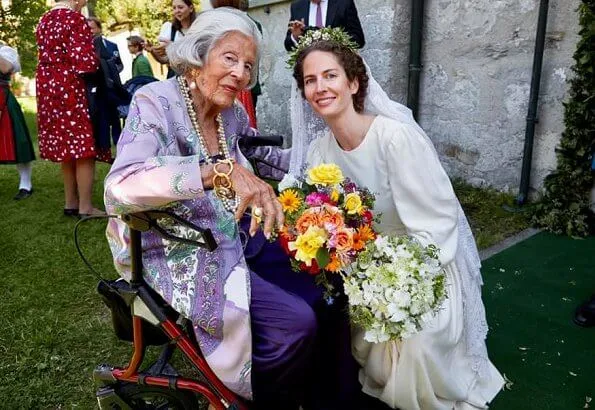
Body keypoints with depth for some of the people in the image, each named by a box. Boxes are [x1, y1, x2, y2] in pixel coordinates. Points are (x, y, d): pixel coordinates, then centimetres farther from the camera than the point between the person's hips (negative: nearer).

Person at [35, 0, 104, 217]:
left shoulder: (44, 20, 15)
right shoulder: (75, 19, -11)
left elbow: (48, 56, 17)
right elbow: (85, 62, -17)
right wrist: (96, 61, 3)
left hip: (47, 87, 8)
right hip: (71, 88, -8)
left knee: (65, 147, 13)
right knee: (84, 150, -4)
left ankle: (71, 202, 19)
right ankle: (85, 207, -2)